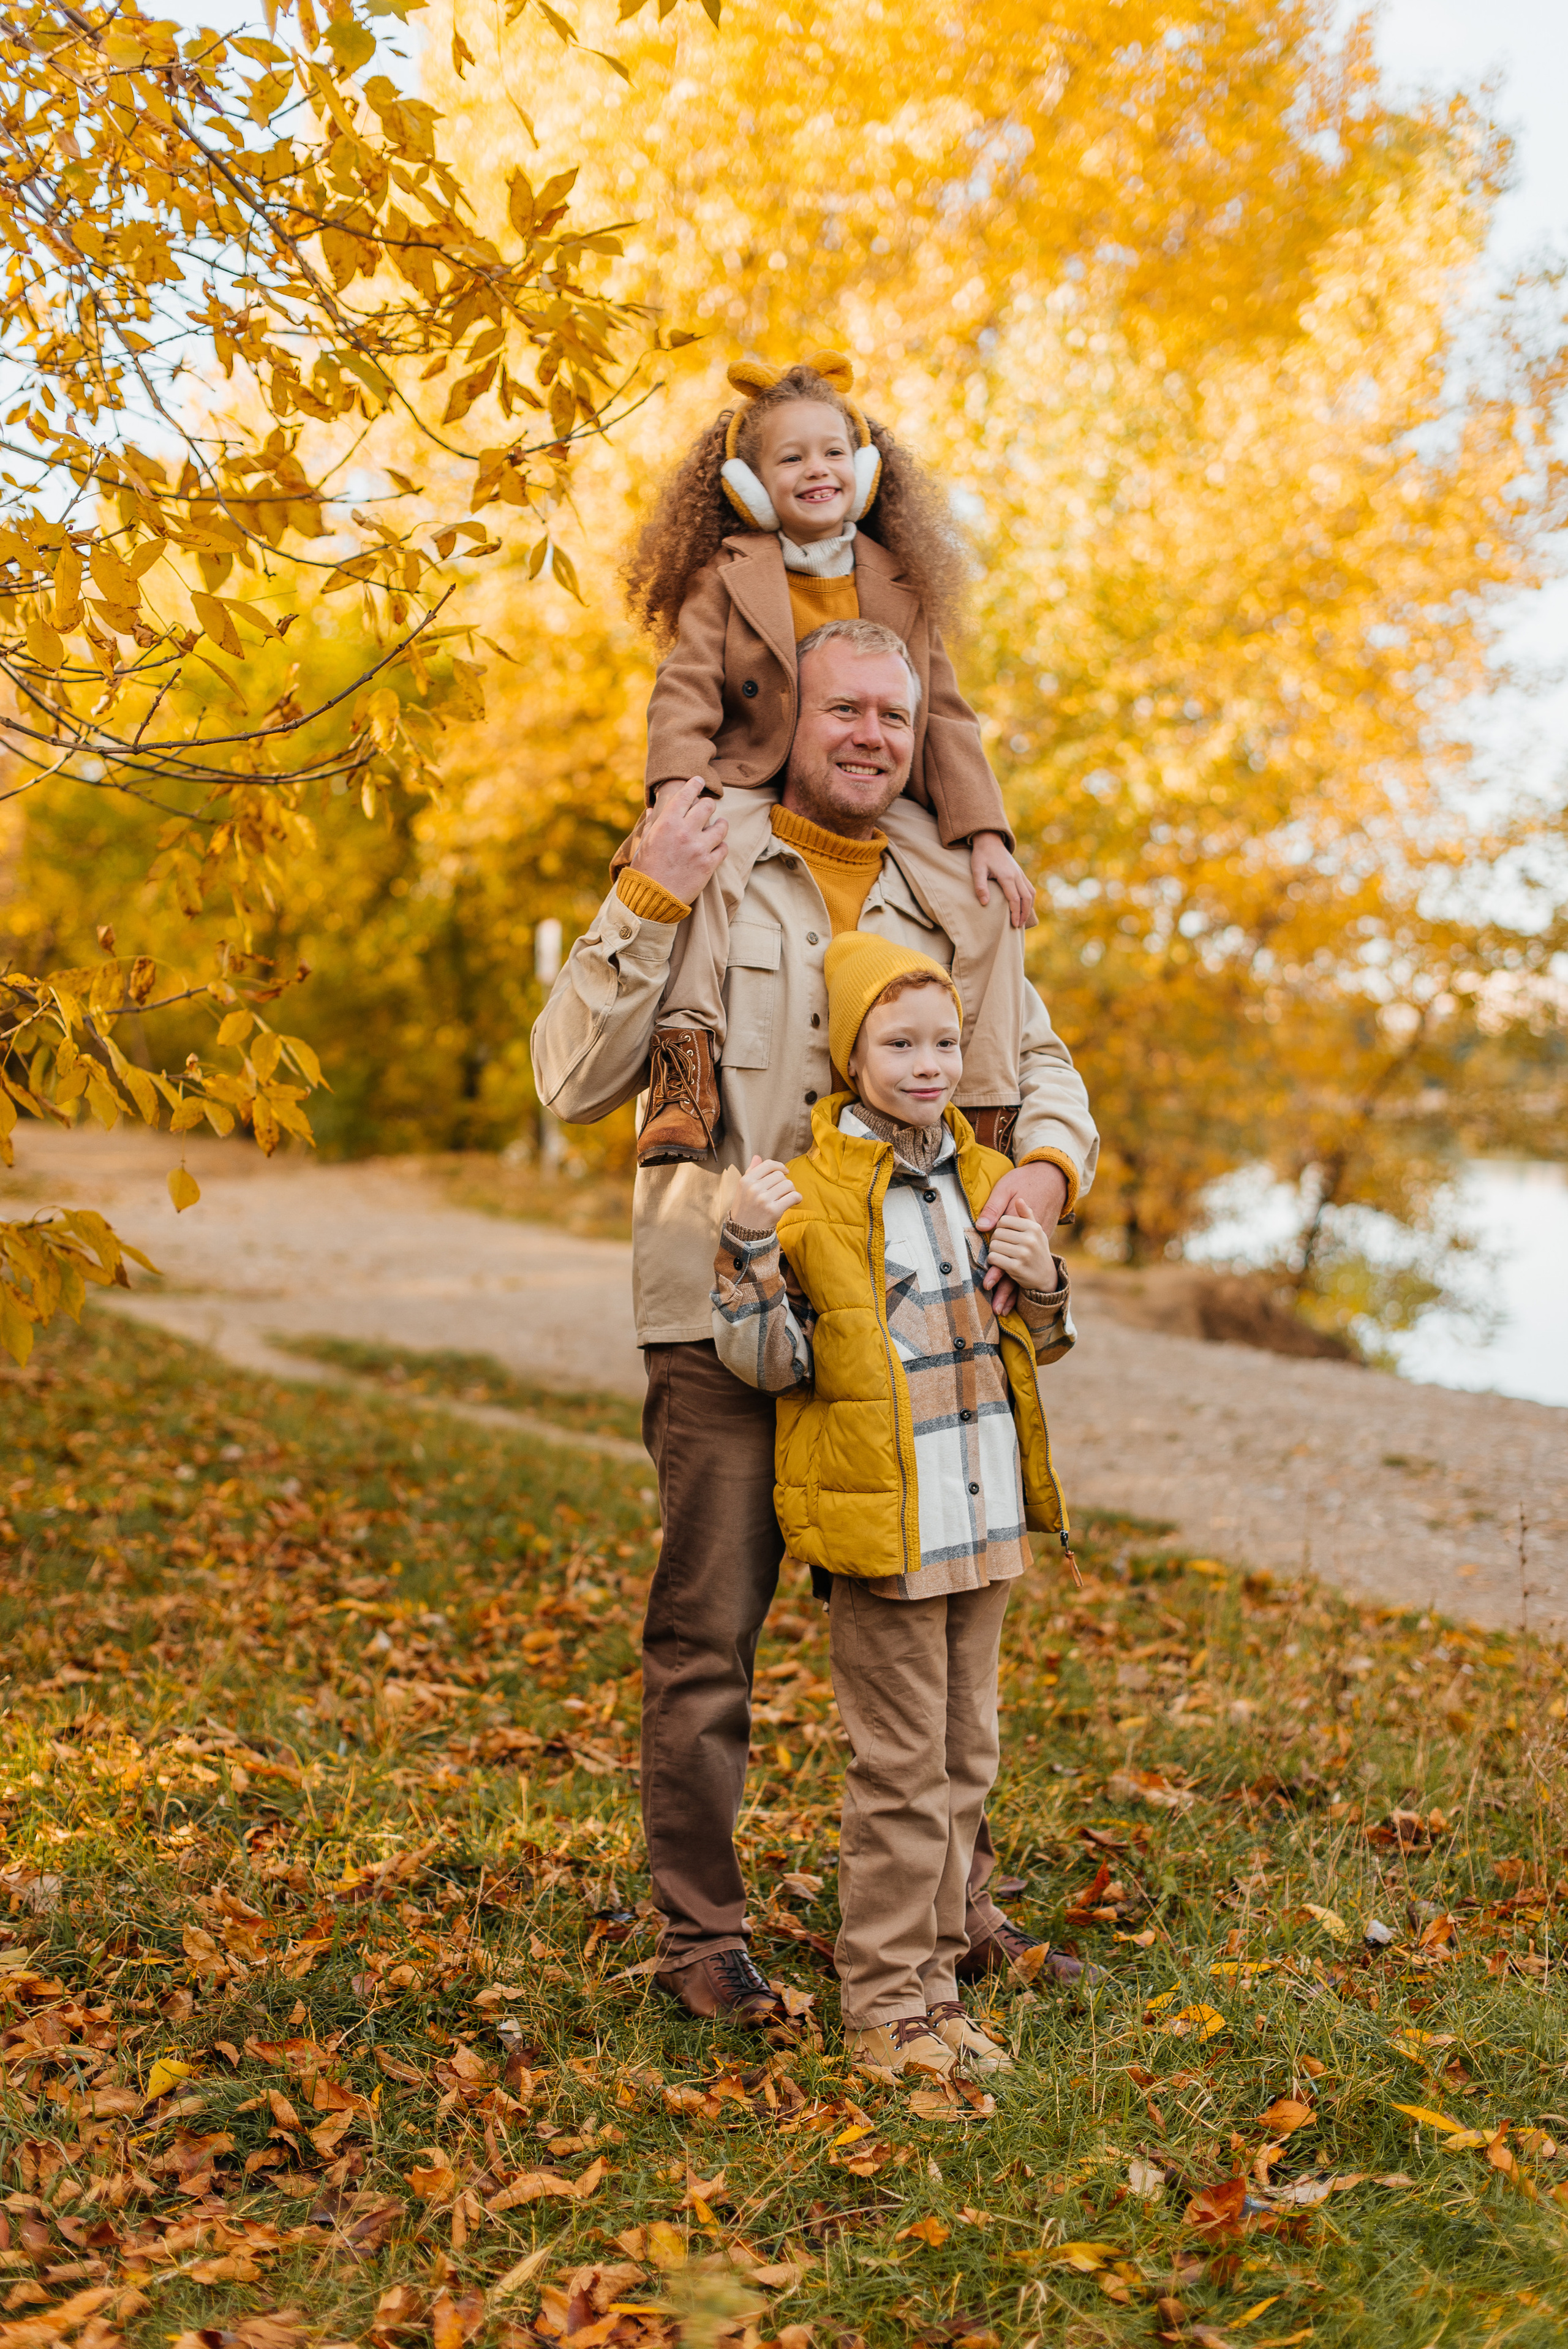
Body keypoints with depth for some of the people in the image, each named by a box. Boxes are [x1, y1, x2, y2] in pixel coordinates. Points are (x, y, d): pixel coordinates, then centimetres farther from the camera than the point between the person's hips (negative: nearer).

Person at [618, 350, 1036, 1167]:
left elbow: (944, 716, 8)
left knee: (983, 896, -16)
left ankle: (994, 1108, -8)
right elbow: (684, 697, -9)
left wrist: (984, 831, -4)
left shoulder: (903, 589, 10)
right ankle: (687, 1055, -37)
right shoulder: (725, 580, 2)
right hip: (752, 789, -3)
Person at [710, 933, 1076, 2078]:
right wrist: (749, 1252, -26)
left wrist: (1044, 1287, -2)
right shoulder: (811, 1192, -9)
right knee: (902, 1768, 0)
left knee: (967, 1758, 14)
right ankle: (885, 2005, 14)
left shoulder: (985, 1179, 10)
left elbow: (1031, 1350, 19)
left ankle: (935, 1977, 28)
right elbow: (772, 1364, -12)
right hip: (883, 1522, -6)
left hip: (985, 1513, 7)